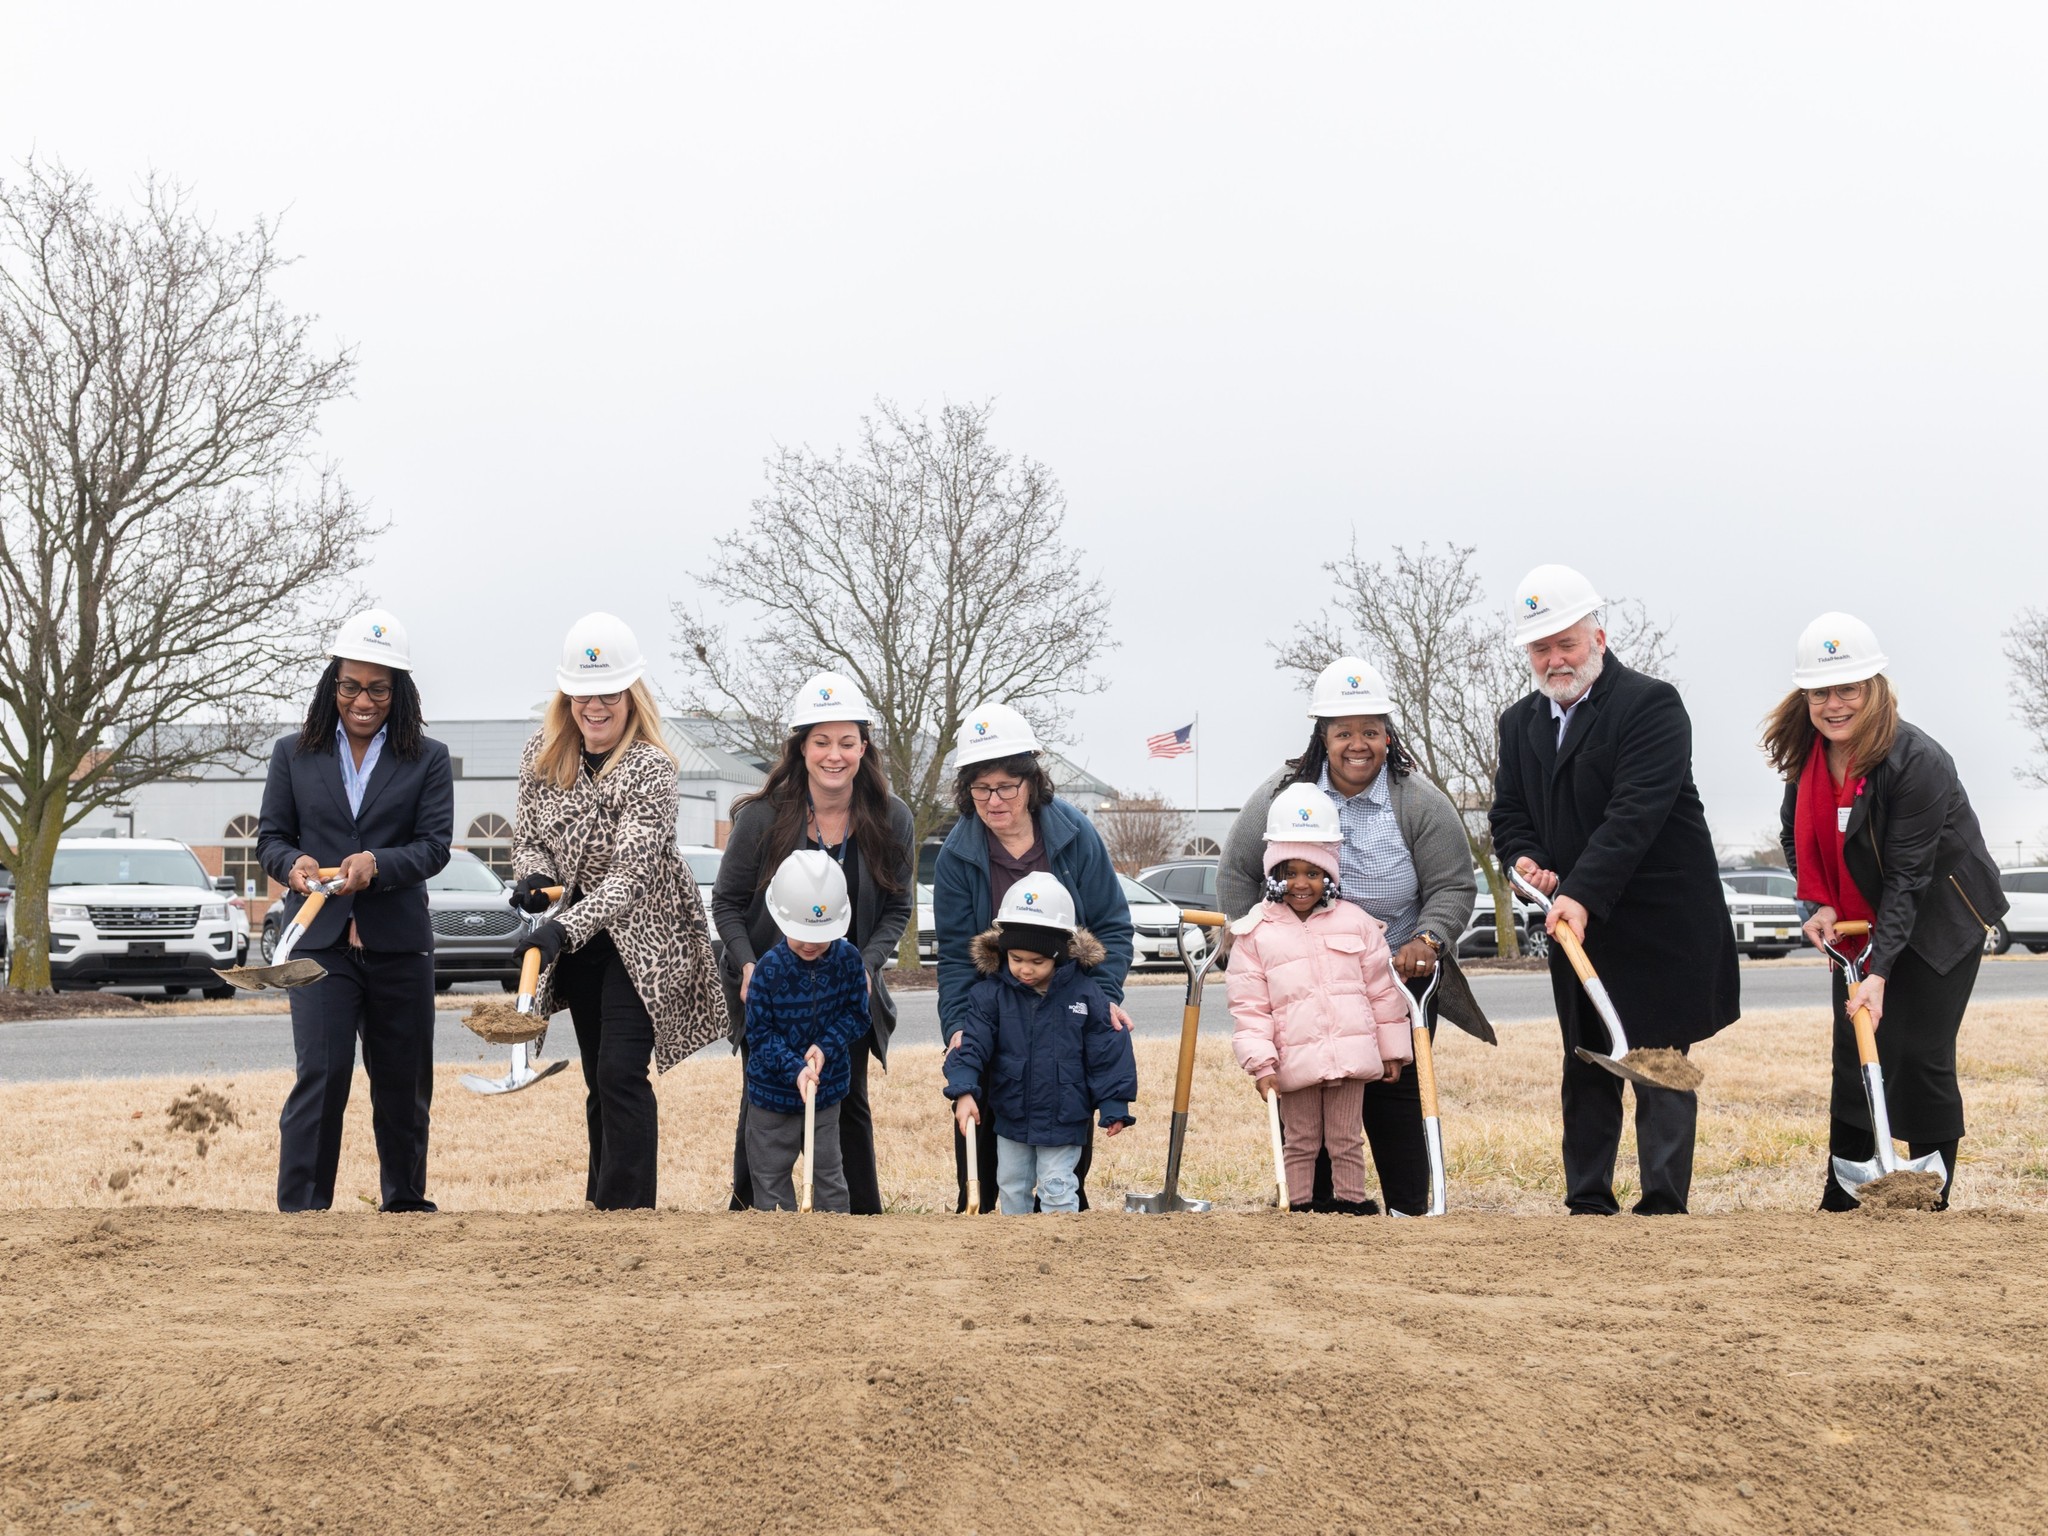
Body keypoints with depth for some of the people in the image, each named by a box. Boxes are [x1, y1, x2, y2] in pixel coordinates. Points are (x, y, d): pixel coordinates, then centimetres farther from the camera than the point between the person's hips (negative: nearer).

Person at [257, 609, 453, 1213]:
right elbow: (270, 836, 9)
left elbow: (434, 847, -4)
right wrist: (292, 863, -15)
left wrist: (377, 863, -22)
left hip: (399, 942, 1)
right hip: (319, 939, -1)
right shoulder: (294, 754, 8)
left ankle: (406, 1204, 27)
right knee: (321, 1076, -12)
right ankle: (300, 1210, -8)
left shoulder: (428, 759, 5)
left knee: (403, 1084, 11)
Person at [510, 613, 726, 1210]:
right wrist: (533, 874, -15)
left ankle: (627, 1206, -13)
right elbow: (528, 833, 9)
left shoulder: (650, 767, -23)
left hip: (640, 935, -6)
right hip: (577, 934, 6)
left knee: (621, 1074, -15)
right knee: (598, 1078, 14)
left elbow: (630, 871, -31)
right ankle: (602, 1199, 24)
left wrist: (564, 928, -42)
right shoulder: (543, 755, -3)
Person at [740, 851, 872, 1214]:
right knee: (770, 1172, 9)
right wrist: (794, 1069, -26)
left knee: (828, 1171, 11)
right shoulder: (769, 967, -17)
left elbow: (857, 1016, -3)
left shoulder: (848, 960, -10)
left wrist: (826, 1047, -20)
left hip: (827, 1088, 1)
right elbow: (759, 1032, -14)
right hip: (772, 1090, -1)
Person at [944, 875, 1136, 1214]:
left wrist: (1114, 1107, -6)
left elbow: (1107, 1054, -6)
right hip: (1010, 1117, 3)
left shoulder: (1085, 994, -11)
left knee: (1058, 1190, 2)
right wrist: (963, 1091, -27)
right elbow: (972, 1044, -12)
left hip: (1064, 1120, -3)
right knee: (1012, 1188, 17)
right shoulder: (991, 994, -8)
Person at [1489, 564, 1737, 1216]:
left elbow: (1636, 812, -22)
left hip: (1659, 923, -6)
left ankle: (1664, 1205, 2)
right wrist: (1524, 857, -9)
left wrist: (1583, 894, -30)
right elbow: (1509, 813, 15)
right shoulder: (1520, 722, 11)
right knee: (1585, 1066, 11)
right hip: (1576, 922, 7)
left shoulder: (1651, 704, -11)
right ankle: (1587, 1203, 18)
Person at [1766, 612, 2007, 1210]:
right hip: (1859, 921, 6)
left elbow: (1908, 876, -28)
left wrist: (1880, 970, -33)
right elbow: (1799, 837, 10)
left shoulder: (1918, 762, -27)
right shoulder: (1807, 755, -6)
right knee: (1853, 1054, 5)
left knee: (1919, 1055, -9)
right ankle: (1840, 1199, 12)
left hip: (1938, 921, -6)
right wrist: (1821, 904, -7)